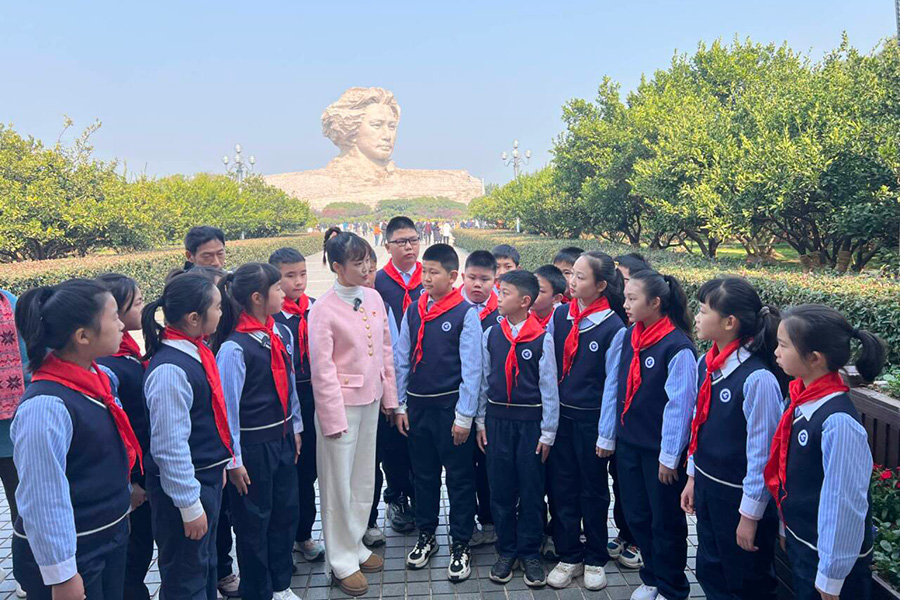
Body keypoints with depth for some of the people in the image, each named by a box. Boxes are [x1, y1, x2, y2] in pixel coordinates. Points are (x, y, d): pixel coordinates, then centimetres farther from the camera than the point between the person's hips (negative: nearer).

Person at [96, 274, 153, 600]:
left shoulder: (128, 351, 3)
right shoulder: (104, 366, -25)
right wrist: (127, 484, -16)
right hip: (129, 476, -8)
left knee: (142, 545, 21)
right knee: (135, 549, 8)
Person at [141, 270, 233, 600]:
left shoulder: (197, 351, 0)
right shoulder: (169, 370, -26)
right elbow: (170, 446, -24)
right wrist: (189, 505, -18)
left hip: (209, 477, 9)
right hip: (184, 485, -9)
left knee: (207, 563, 25)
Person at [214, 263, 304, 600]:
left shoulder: (282, 334, 0)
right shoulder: (234, 348, -21)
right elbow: (227, 406, -17)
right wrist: (233, 460, -12)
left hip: (283, 438, 7)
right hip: (253, 446, -7)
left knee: (286, 512, 18)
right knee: (253, 522, 11)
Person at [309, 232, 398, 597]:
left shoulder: (374, 298, 2)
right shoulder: (324, 309, -15)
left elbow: (385, 350, 9)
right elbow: (322, 369, -15)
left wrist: (389, 395, 10)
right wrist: (333, 417, -14)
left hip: (371, 401, 6)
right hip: (341, 403, -6)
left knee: (364, 478, 16)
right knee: (339, 483, 8)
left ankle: (355, 544, 35)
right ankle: (342, 560, 24)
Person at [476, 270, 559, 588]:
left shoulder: (542, 337, -9)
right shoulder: (490, 334, 2)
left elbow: (549, 386, -6)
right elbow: (484, 379, 8)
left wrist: (548, 431, -5)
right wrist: (481, 421, 8)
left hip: (530, 421, -3)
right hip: (497, 420, 3)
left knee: (531, 490, 7)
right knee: (501, 488, 10)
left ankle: (530, 553, 23)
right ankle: (506, 550, 26)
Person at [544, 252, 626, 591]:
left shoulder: (613, 327, -12)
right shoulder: (559, 315, -1)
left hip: (591, 419, -4)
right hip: (559, 414, 4)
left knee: (593, 489, 12)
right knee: (562, 486, 11)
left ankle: (595, 559, 30)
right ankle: (569, 556, 28)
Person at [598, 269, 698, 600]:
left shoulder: (678, 347, -18)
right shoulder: (626, 338, 2)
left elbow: (679, 405, -16)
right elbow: (613, 388, 6)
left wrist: (670, 456, -13)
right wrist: (607, 435, 8)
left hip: (661, 450, -6)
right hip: (628, 443, 6)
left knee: (666, 522, 10)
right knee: (636, 516, 18)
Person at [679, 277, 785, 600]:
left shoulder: (757, 379, -25)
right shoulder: (705, 364, -2)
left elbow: (762, 453, -19)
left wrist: (751, 514, -13)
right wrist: (693, 476, 15)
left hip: (739, 495, -7)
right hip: (707, 487, 7)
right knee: (709, 573, 22)